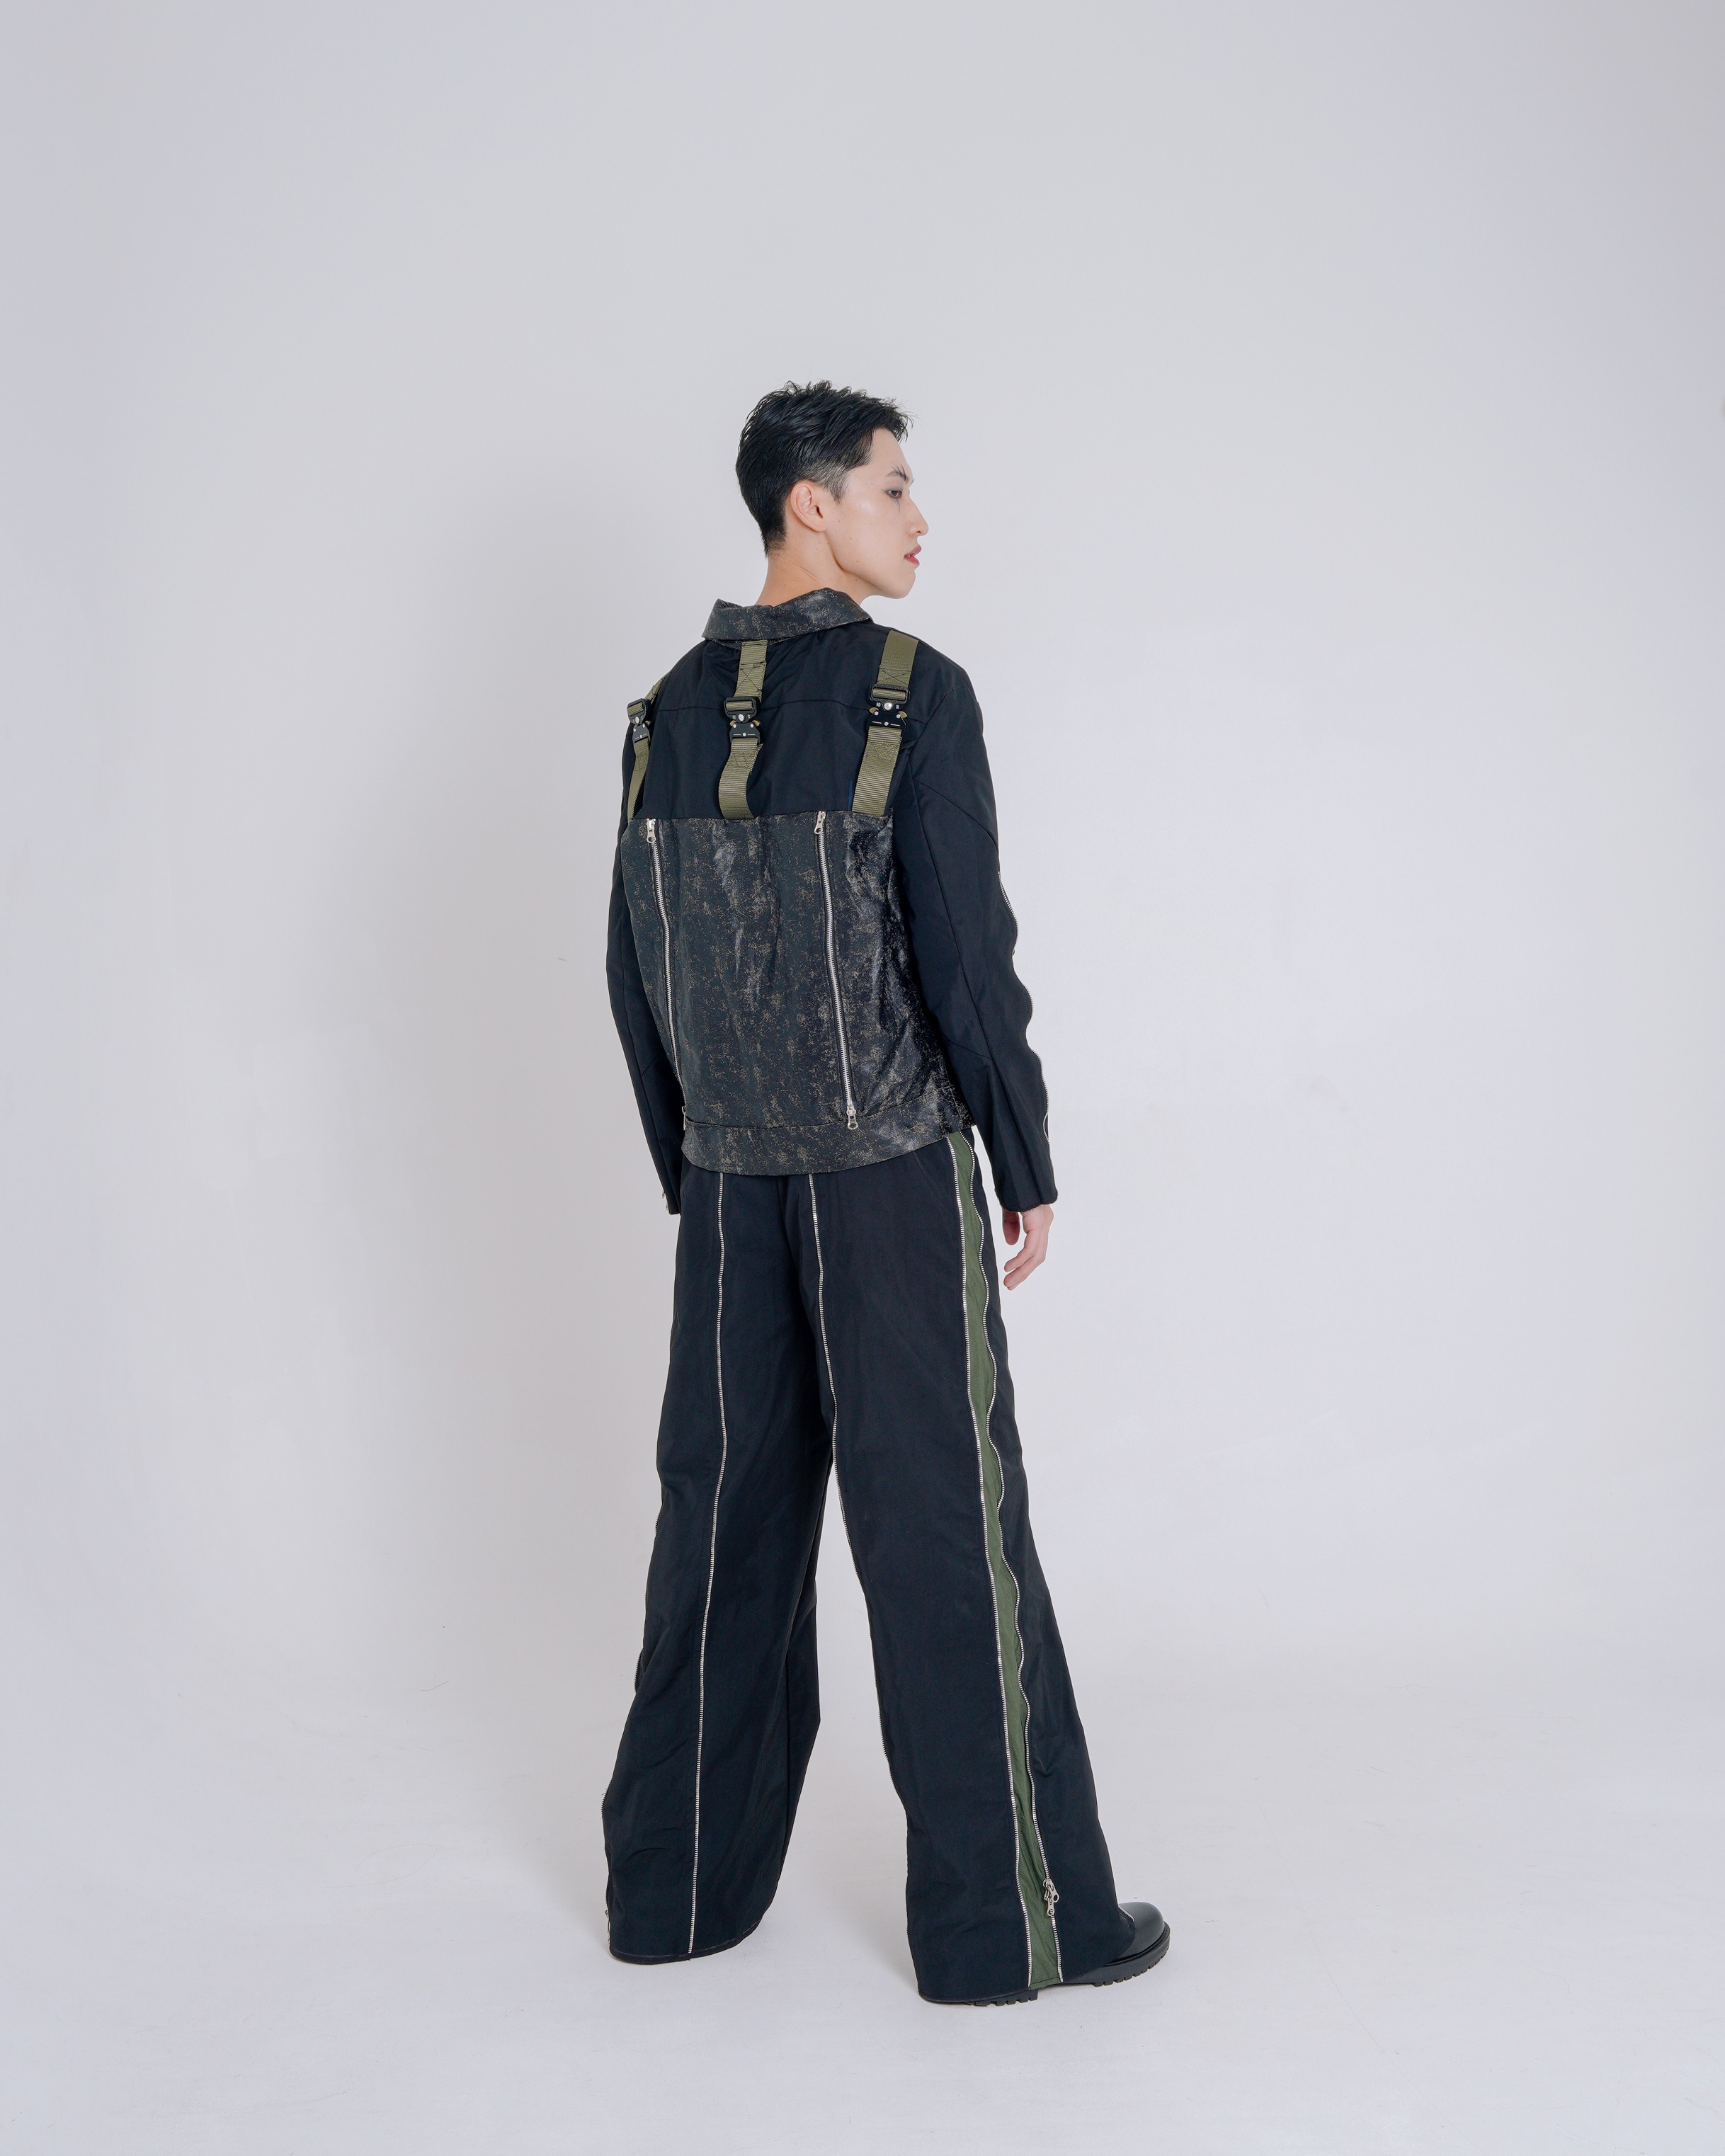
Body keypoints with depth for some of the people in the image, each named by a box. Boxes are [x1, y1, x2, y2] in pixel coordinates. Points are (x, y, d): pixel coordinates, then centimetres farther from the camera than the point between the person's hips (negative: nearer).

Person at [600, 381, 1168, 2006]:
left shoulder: (666, 715, 7)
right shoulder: (913, 696, -11)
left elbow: (636, 973, 10)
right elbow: (966, 954, -14)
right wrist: (1028, 1168, -4)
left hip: (729, 1185, 6)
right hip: (893, 1175, -6)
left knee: (727, 1511, 13)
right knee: (942, 1528, 0)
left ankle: (679, 1890, 22)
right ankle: (1011, 1918, 10)